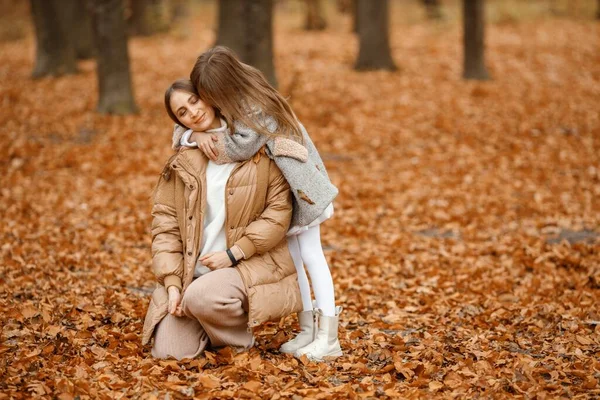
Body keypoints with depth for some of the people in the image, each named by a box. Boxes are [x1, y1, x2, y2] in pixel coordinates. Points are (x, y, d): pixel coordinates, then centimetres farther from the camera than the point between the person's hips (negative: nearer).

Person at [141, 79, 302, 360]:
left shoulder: (258, 148, -2)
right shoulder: (181, 162, 6)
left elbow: (279, 210, -6)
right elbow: (165, 222, 3)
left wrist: (233, 254, -14)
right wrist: (172, 284, -9)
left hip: (250, 265, -3)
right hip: (192, 271, 3)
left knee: (201, 297, -34)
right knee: (169, 352, -12)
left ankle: (240, 341, -2)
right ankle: (212, 327, 21)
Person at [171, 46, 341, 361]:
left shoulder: (256, 106, -29)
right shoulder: (224, 101, -5)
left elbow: (240, 147, -37)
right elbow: (181, 127, -2)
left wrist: (209, 142, -19)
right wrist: (195, 136, -26)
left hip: (297, 181, -8)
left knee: (310, 254, -7)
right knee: (291, 257, 9)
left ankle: (328, 337, -5)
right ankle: (308, 330, 16)